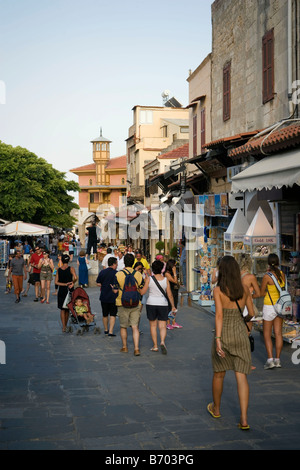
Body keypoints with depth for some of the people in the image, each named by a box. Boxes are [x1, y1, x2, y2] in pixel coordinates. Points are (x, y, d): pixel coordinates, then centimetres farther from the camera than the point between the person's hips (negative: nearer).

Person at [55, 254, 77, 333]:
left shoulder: (59, 270, 1)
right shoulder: (71, 268, -8)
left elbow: (56, 282, -3)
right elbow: (75, 278, -22)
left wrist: (65, 284, -6)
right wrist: (72, 283, -4)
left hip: (61, 291, 1)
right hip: (69, 290, -1)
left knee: (62, 309, 6)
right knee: (67, 309, 13)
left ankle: (63, 327, -2)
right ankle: (65, 326, 21)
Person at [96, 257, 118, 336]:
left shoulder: (102, 272, -1)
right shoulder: (116, 273, -13)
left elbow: (98, 283, 5)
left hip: (104, 296, 4)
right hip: (113, 297, -4)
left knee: (105, 314, 17)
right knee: (112, 315, 5)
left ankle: (106, 330, 31)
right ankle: (110, 332, -2)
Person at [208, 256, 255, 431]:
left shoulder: (218, 290, -9)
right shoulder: (245, 289, 2)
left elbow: (219, 315, -18)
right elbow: (252, 314, 8)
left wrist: (218, 339, -21)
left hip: (224, 334, -2)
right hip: (241, 333, 2)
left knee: (219, 374, 17)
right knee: (241, 376, 2)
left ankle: (216, 409, 36)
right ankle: (244, 419, -5)